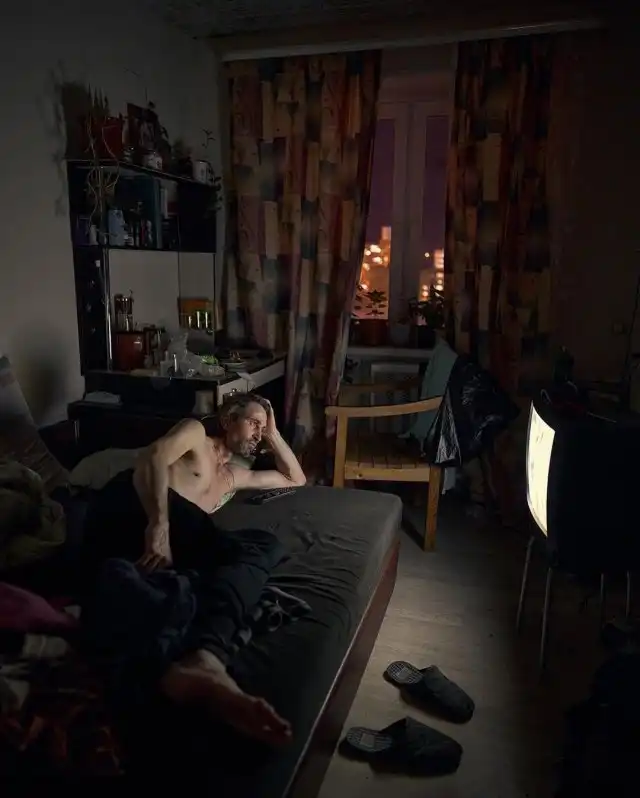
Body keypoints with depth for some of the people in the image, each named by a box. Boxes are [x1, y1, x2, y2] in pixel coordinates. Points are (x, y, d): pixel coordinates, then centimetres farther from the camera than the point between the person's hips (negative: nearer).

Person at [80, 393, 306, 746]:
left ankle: (201, 658, -54)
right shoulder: (196, 432, 21)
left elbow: (296, 480, 51)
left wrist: (273, 434, 42)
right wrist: (160, 523, -20)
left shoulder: (236, 474, 42)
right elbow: (151, 459, -2)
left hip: (181, 541, 7)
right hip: (133, 506, -6)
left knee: (263, 545, -23)